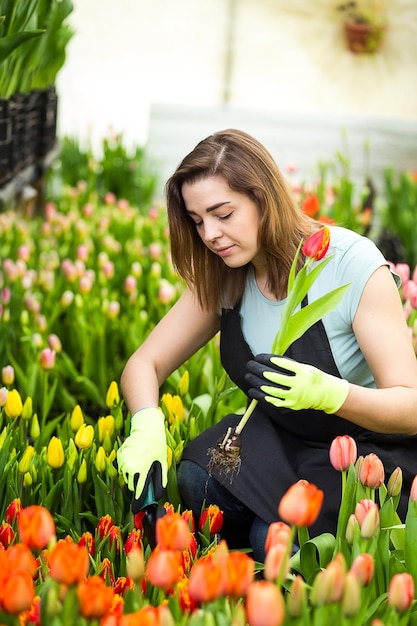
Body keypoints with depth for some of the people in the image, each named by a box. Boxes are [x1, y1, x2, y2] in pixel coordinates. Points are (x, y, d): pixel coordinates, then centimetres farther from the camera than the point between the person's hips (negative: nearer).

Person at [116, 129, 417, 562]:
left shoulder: (354, 264, -22)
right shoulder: (222, 278, -5)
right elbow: (143, 365, -2)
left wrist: (325, 392, -43)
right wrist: (147, 426, -26)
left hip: (374, 454, -4)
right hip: (280, 443, 5)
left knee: (274, 540, -28)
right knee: (198, 480, -25)